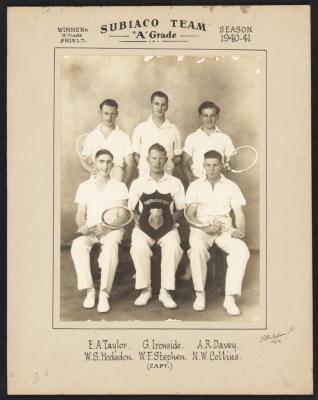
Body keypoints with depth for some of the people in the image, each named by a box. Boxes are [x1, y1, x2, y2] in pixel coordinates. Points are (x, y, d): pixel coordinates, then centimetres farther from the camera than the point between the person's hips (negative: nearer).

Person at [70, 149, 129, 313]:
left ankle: (104, 293, -33)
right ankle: (89, 290, -26)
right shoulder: (85, 186, 13)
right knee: (78, 245, -32)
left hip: (112, 229, -2)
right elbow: (80, 213, 8)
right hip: (90, 230, 2)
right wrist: (82, 227, -15)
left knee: (110, 245, -37)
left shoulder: (120, 187, 8)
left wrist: (106, 227, -21)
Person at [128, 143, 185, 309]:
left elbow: (180, 210, 11)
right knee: (139, 246, -33)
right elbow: (131, 209, 12)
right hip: (143, 227, 0)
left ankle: (165, 291, -23)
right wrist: (140, 220, -9)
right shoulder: (137, 183, 11)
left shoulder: (175, 183, 10)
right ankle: (145, 290, -19)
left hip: (167, 228, 0)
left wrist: (171, 219, -9)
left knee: (173, 247, -33)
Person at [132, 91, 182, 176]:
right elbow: (136, 155, 10)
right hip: (145, 176, -1)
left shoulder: (173, 129, 8)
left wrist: (172, 162, -5)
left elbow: (178, 157, 15)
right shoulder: (140, 128, 6)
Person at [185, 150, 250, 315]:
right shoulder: (195, 186, 9)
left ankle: (230, 298, -26)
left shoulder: (231, 186, 12)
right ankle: (200, 294, -20)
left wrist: (240, 229, -14)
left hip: (225, 228, 2)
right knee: (197, 248, -36)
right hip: (201, 228, -1)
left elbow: (239, 213, 8)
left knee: (242, 250, -29)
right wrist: (205, 227, -16)